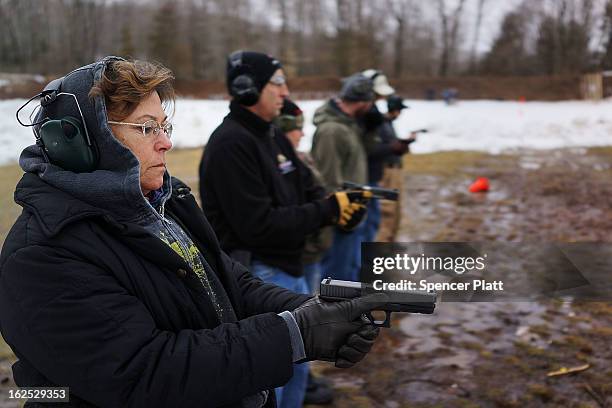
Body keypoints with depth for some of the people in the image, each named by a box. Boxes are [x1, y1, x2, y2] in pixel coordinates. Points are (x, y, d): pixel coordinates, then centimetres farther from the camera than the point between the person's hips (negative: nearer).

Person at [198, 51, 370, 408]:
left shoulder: (275, 137, 9)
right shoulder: (230, 145, -20)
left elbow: (308, 190, 11)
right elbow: (259, 225, -26)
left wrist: (339, 203, -12)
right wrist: (329, 210, -21)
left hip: (291, 270, 9)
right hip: (256, 277, -9)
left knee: (297, 368, 24)